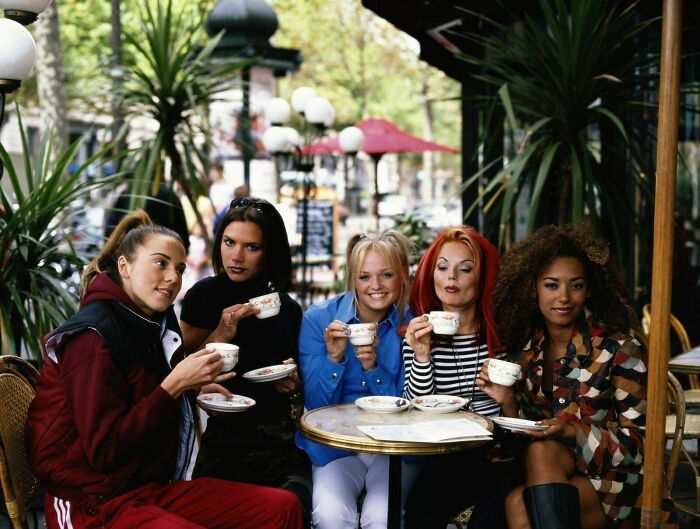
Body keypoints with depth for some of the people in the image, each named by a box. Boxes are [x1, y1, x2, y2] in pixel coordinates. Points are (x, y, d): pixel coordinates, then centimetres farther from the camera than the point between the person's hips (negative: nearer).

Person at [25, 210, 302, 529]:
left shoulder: (153, 326, 8)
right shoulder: (92, 334, -15)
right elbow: (104, 451, -20)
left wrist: (193, 386, 2)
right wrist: (175, 385, -21)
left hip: (153, 488, 9)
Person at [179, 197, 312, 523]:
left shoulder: (288, 309, 13)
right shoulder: (205, 295, 3)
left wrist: (294, 385, 1)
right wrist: (221, 334, -12)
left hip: (283, 440, 2)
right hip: (225, 437, -2)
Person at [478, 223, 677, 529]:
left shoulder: (619, 350, -10)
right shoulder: (524, 351, 5)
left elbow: (641, 442, -8)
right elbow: (527, 435, 9)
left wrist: (572, 432, -22)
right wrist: (507, 402, -10)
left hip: (614, 481, -4)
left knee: (523, 496, -30)